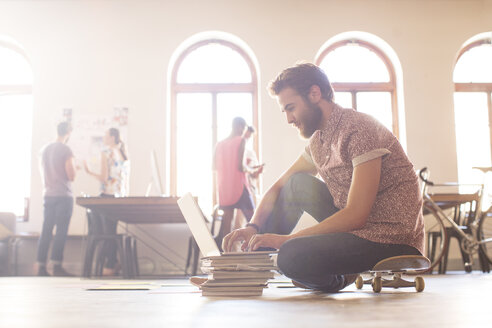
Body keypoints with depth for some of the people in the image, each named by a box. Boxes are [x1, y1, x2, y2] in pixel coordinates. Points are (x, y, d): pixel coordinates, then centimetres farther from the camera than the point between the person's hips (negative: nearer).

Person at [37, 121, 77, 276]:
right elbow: (71, 176, -12)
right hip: (63, 195, -6)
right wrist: (74, 166, 7)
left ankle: (41, 266, 6)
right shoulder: (66, 150, -9)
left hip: (48, 194, 6)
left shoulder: (44, 149, 11)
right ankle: (56, 265, -5)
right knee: (61, 230, -4)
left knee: (46, 230, 6)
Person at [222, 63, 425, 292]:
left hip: (394, 240, -8)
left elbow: (356, 215, -25)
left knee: (291, 256, -25)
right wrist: (254, 226, -3)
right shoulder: (319, 140, 9)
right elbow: (278, 188, 16)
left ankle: (340, 279, 7)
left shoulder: (359, 129, -19)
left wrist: (286, 239, -21)